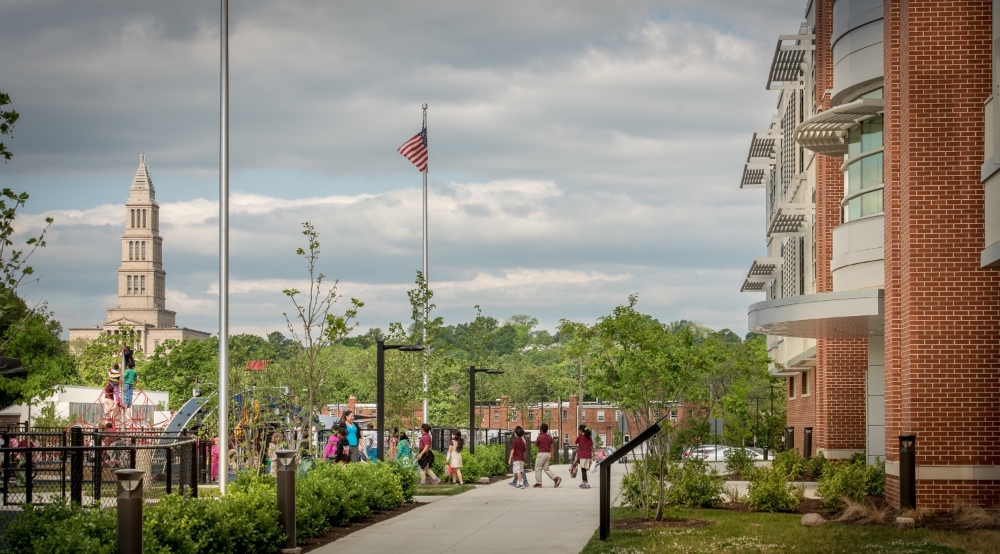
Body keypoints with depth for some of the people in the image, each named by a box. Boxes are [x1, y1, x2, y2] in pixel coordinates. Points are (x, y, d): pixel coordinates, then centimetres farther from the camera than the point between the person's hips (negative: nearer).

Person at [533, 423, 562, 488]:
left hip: (541, 454, -7)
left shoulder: (540, 437, -13)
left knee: (538, 468, 4)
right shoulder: (549, 437, 5)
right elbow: (551, 446, 8)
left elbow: (535, 445, 0)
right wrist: (552, 455, 14)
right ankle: (556, 478, -3)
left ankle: (538, 483, 4)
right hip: (548, 454, 7)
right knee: (546, 468, 13)